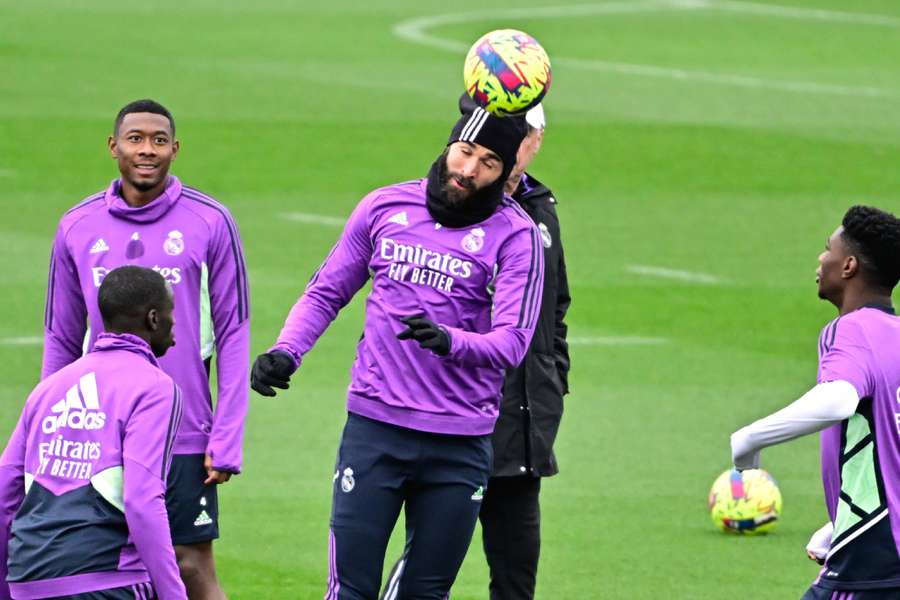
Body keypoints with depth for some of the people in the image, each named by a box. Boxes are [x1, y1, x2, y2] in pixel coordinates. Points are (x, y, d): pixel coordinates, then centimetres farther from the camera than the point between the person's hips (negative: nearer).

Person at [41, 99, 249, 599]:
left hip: (185, 439, -3)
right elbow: (61, 340, 12)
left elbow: (233, 334, -1)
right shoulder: (77, 229, 6)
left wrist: (227, 439, -8)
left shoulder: (210, 224, -2)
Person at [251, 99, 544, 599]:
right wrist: (285, 352, 0)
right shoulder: (386, 207, 6)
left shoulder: (516, 235, -3)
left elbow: (511, 342, -13)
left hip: (458, 444, -1)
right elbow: (327, 291, 16)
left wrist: (449, 342, -32)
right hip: (374, 426, 1)